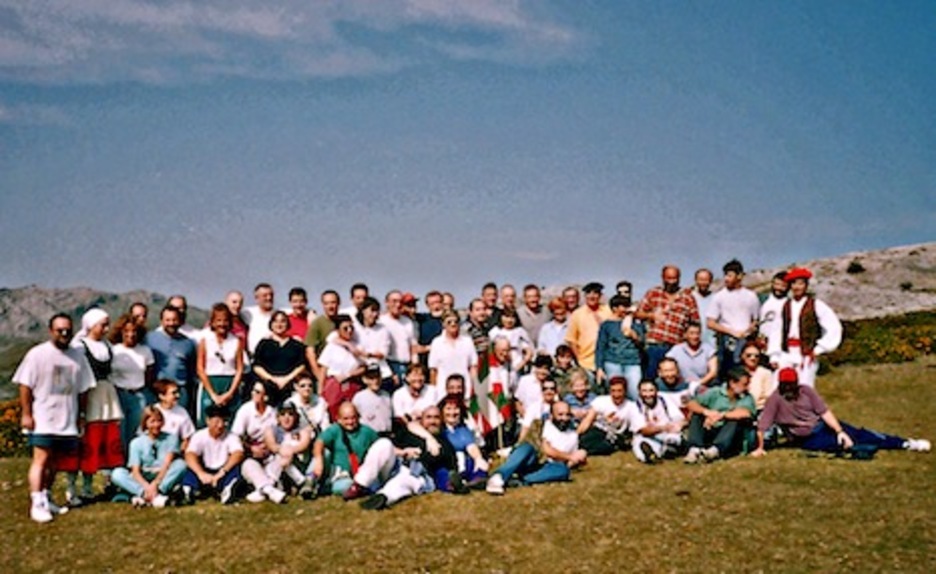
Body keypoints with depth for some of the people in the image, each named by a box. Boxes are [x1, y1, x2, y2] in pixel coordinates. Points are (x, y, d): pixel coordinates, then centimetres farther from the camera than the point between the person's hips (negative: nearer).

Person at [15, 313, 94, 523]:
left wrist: (81, 415, 11)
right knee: (41, 459, -10)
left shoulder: (78, 356, 9)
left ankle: (46, 499, 22)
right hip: (42, 421, -5)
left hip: (67, 421, 5)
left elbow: (83, 389, 13)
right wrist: (26, 414, -9)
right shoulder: (37, 354, -5)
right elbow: (25, 386, -6)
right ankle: (36, 504, -11)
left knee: (54, 461, 11)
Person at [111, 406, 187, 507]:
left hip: (165, 479, -1)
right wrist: (147, 486, -28)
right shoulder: (137, 443, 3)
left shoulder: (171, 439, 1)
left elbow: (167, 464, -11)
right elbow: (135, 471, -7)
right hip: (143, 480, 1)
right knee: (117, 473, -23)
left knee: (180, 464, -28)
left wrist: (155, 484, -27)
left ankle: (144, 496, -39)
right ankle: (154, 496, -42)